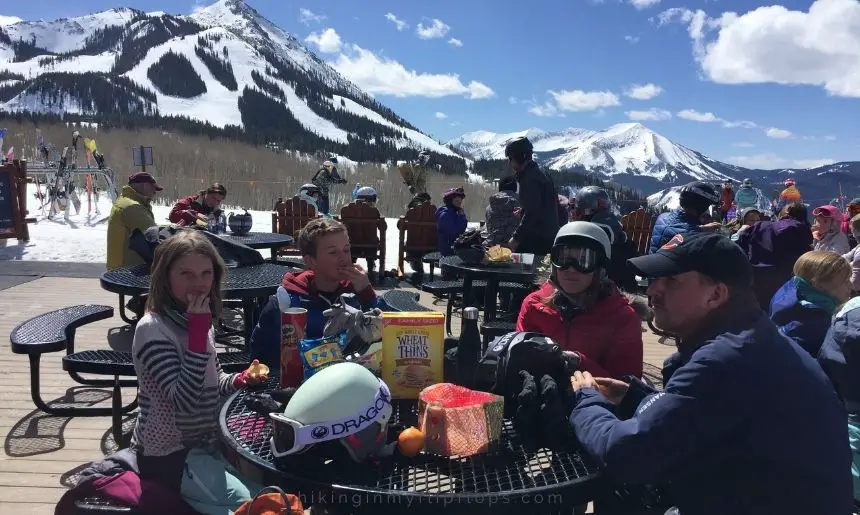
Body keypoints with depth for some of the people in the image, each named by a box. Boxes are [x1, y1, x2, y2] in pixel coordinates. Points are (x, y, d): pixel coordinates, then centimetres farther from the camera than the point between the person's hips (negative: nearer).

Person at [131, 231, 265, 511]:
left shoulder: (196, 321, 2)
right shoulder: (152, 329, -22)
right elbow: (185, 399, -30)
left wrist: (239, 380, -8)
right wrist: (199, 331, -31)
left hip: (206, 442, 8)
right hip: (167, 454, -8)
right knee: (252, 501, -16)